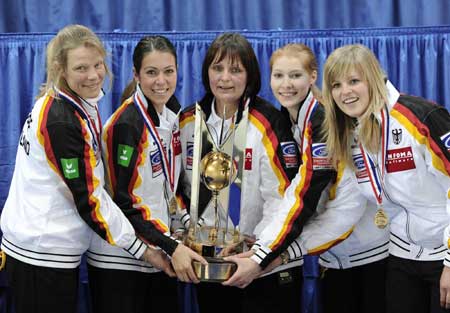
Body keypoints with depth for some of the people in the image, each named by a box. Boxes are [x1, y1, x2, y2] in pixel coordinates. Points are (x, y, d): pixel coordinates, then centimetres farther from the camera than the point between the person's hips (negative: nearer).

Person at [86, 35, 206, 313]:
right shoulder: (126, 124, -19)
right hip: (119, 261, -7)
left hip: (162, 256, 7)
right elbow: (124, 203, -20)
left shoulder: (172, 109, 3)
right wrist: (171, 247, -23)